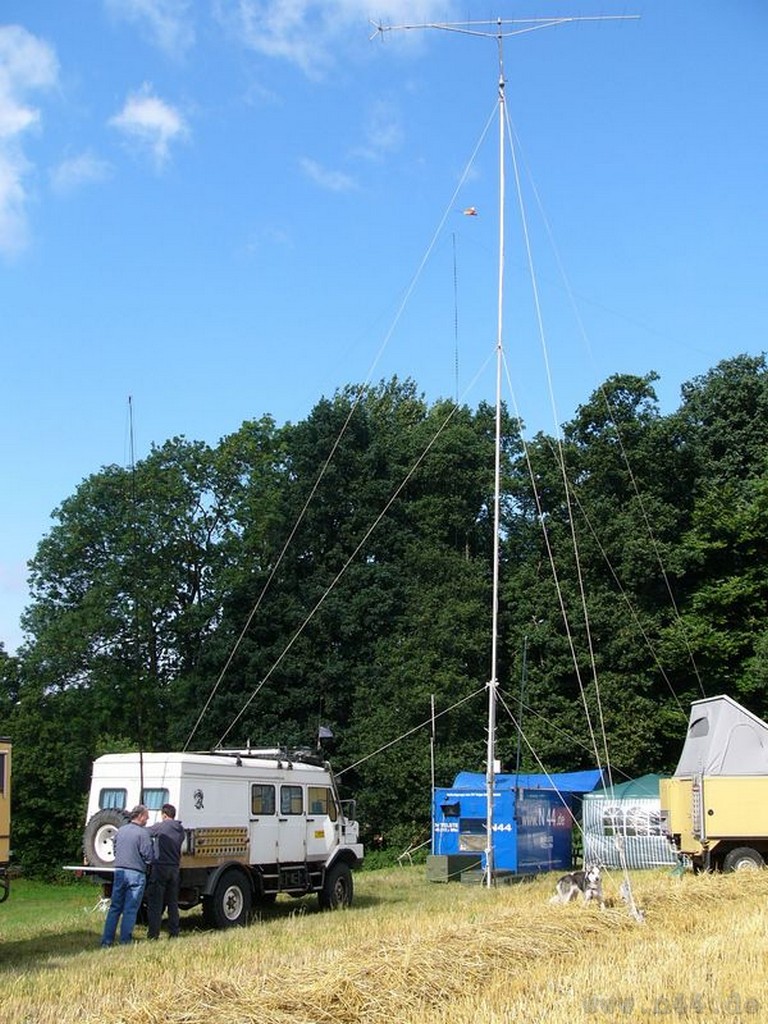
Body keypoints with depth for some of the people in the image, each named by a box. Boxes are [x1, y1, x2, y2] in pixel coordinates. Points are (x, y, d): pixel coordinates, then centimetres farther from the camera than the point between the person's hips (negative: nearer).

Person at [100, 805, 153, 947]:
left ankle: (106, 940, 11)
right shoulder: (142, 833, -12)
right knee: (130, 910, 1)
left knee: (115, 907, 12)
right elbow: (148, 856, -13)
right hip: (136, 873, -6)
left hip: (119, 871, 6)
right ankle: (124, 941, 2)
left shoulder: (120, 830, 8)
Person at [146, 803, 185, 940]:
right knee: (173, 902, 13)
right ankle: (174, 933, 14)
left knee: (155, 902, -3)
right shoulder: (180, 830, 9)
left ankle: (153, 934, -5)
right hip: (174, 869, 6)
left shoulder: (161, 827, -9)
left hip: (160, 868, -6)